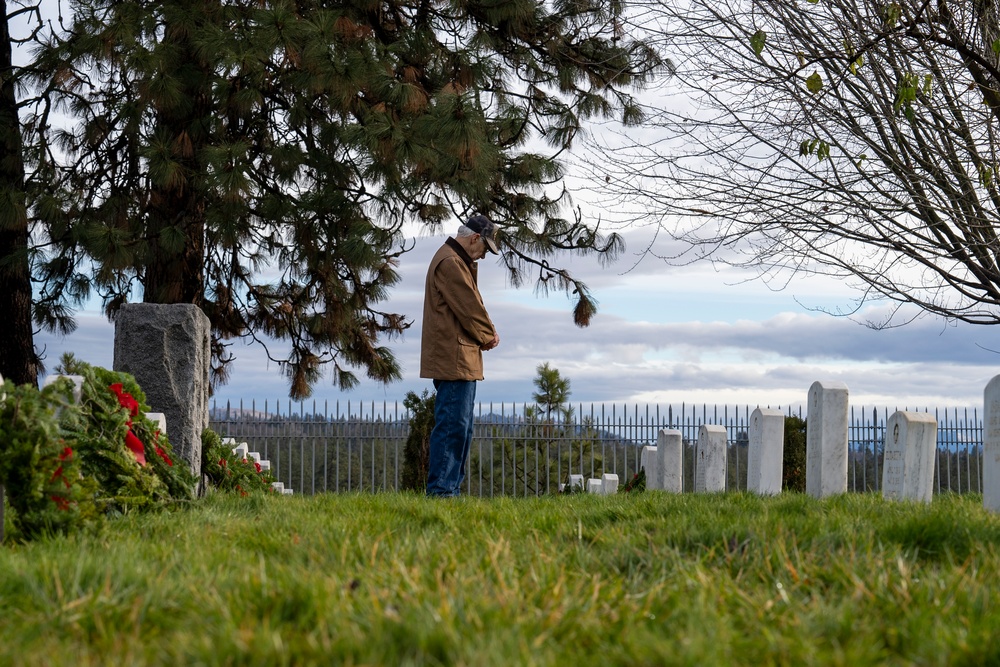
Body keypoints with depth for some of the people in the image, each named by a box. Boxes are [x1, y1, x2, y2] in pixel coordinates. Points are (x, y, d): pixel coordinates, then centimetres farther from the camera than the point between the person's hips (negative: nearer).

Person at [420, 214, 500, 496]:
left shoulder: (459, 262, 21)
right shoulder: (450, 263, -14)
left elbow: (472, 303, 21)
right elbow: (469, 306, -16)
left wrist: (488, 332, 4)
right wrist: (488, 335, -1)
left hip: (461, 361, 11)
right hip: (454, 359, -11)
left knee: (460, 427, 14)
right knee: (452, 425, -12)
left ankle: (451, 488, 17)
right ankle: (441, 489, -12)